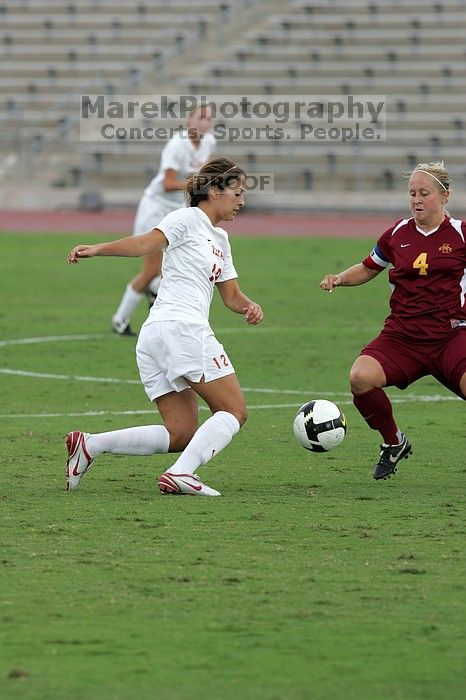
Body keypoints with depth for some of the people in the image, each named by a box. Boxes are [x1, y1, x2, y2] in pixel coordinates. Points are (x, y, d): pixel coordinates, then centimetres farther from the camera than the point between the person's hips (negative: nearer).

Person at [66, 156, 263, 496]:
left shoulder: (219, 238, 26)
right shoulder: (188, 219, -2)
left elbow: (231, 294, 28)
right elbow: (146, 243, -17)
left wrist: (250, 306, 5)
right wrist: (97, 249, -34)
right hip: (182, 328, -9)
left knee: (181, 434, 5)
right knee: (234, 411, -6)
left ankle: (90, 444, -4)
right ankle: (180, 473, -21)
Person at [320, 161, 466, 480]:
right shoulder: (398, 234, 9)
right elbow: (368, 268, 24)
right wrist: (340, 279, 6)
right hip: (402, 337, 3)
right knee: (361, 378, -24)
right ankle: (394, 443, 3)